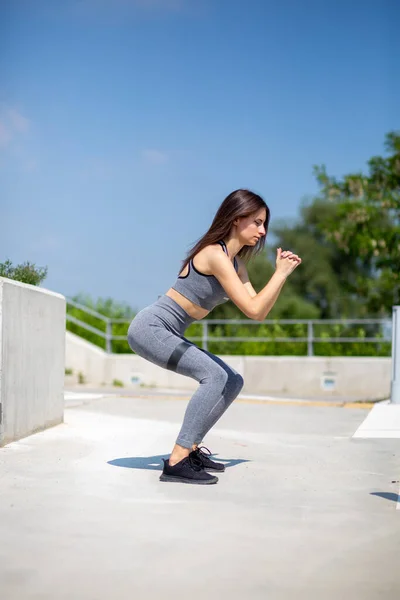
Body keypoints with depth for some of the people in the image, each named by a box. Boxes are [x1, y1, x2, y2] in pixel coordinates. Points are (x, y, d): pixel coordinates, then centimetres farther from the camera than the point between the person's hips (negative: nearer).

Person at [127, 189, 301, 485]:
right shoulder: (215, 254, -19)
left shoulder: (236, 263, 11)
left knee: (233, 382, 7)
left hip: (169, 335, 10)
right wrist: (281, 273, -15)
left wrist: (283, 273, 3)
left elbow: (259, 313, 9)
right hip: (150, 328, -10)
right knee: (215, 375, -24)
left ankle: (190, 449, 9)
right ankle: (176, 463, -25)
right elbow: (252, 310, -23)